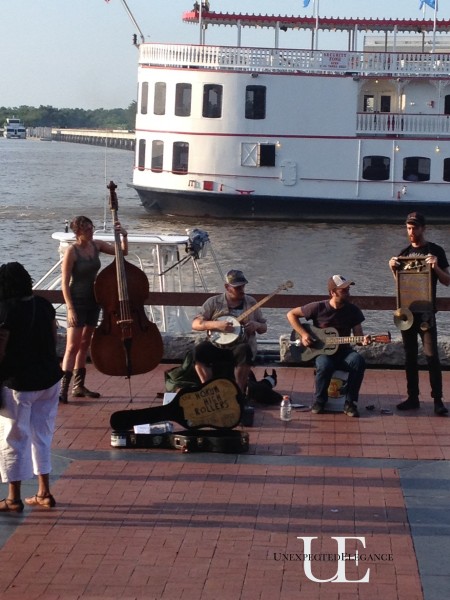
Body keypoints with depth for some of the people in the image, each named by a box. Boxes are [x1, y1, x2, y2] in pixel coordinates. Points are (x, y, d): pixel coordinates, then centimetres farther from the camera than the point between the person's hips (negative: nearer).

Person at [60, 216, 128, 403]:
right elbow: (65, 283, -16)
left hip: (93, 301, 7)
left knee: (85, 344, 13)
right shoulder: (72, 251, -16)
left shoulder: (96, 245, 2)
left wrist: (124, 236, -10)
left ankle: (79, 386, 21)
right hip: (77, 302, -7)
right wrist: (70, 308, -20)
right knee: (73, 346, -11)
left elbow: (123, 252, 9)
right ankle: (63, 388, -12)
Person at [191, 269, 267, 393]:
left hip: (241, 344, 0)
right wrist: (216, 325, -19)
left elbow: (264, 328, 14)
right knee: (199, 351, -30)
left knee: (244, 351, -37)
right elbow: (195, 324, -2)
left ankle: (239, 391, -24)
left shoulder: (251, 302, 9)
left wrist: (256, 325, -11)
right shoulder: (214, 302, 4)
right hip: (216, 344, 0)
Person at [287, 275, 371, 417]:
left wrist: (363, 341, -22)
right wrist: (303, 334, -9)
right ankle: (319, 401, -11)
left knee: (358, 361, -32)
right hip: (322, 352, -2)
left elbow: (358, 335, 2)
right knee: (324, 365, -38)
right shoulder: (319, 308, -7)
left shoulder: (353, 310, 0)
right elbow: (291, 314, 1)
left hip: (343, 352, 2)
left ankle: (350, 403, -18)